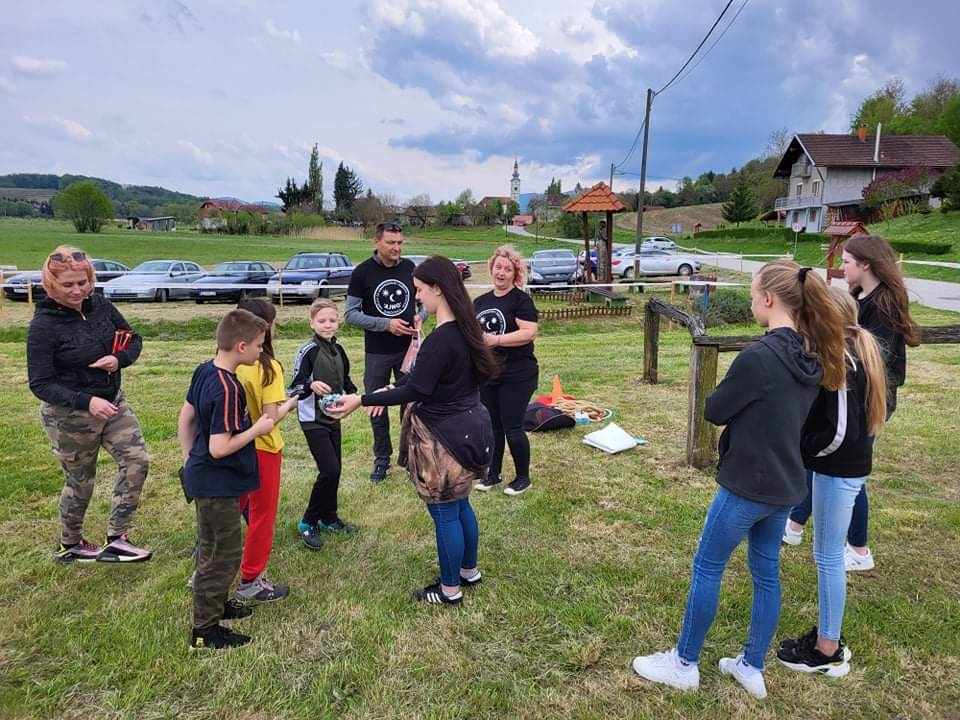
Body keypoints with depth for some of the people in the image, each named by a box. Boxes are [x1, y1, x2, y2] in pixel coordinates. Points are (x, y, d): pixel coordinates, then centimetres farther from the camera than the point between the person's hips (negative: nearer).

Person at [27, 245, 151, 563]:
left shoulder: (100, 305, -6)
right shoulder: (43, 325, -20)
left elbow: (134, 339, 6)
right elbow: (41, 384, -20)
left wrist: (120, 359, -17)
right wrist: (87, 402, -33)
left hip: (113, 402, 5)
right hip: (70, 416, -5)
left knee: (137, 461, -3)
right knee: (80, 482, 11)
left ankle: (115, 539, 10)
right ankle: (69, 546, 36)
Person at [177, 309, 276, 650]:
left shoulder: (204, 371, 1)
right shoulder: (227, 390, -27)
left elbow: (185, 418, 10)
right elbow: (219, 448, -27)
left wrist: (189, 460, 17)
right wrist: (257, 429, -15)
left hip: (202, 478, 9)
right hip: (218, 485, -9)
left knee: (212, 549, 24)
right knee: (225, 554, 4)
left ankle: (215, 603, 41)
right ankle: (205, 629, 16)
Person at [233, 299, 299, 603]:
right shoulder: (268, 367, -21)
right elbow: (271, 419, -23)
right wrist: (290, 403, -6)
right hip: (262, 449, -6)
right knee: (262, 514, 10)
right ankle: (250, 582, 21)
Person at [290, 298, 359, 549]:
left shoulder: (338, 349, 5)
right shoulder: (308, 351, -15)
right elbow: (294, 387, -15)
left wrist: (355, 395, 3)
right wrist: (311, 385, -34)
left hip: (333, 417, 7)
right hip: (313, 419, -7)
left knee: (334, 470, 12)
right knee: (329, 470, -12)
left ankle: (329, 518, 28)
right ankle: (308, 522, 4)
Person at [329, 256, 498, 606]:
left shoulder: (440, 339, -26)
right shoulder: (463, 328, 4)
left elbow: (416, 391, -23)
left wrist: (362, 400, -18)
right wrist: (394, 388, 12)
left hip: (445, 438, -9)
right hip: (467, 429, 10)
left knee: (445, 512, 7)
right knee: (460, 504, 23)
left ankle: (450, 589, 23)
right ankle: (469, 570, 40)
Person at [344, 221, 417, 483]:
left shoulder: (409, 267, -1)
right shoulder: (363, 272, -8)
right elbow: (350, 313, -8)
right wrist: (386, 324, -18)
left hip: (408, 349, 2)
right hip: (377, 352, -1)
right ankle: (382, 459, 24)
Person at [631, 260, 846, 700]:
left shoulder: (759, 356, -24)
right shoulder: (814, 358, 2)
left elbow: (714, 411, -13)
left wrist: (731, 396, 4)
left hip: (747, 485, -8)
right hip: (785, 485, 8)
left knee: (707, 568, 8)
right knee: (766, 572, 17)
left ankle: (684, 665, 22)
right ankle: (752, 668, 32)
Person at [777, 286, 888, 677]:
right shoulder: (856, 354, 7)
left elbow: (840, 431, -26)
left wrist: (801, 450, -11)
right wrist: (805, 447, 7)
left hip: (838, 471, -10)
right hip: (848, 466, 10)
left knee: (828, 556, 2)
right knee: (830, 554, 19)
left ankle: (828, 651, 16)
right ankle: (828, 635, 32)